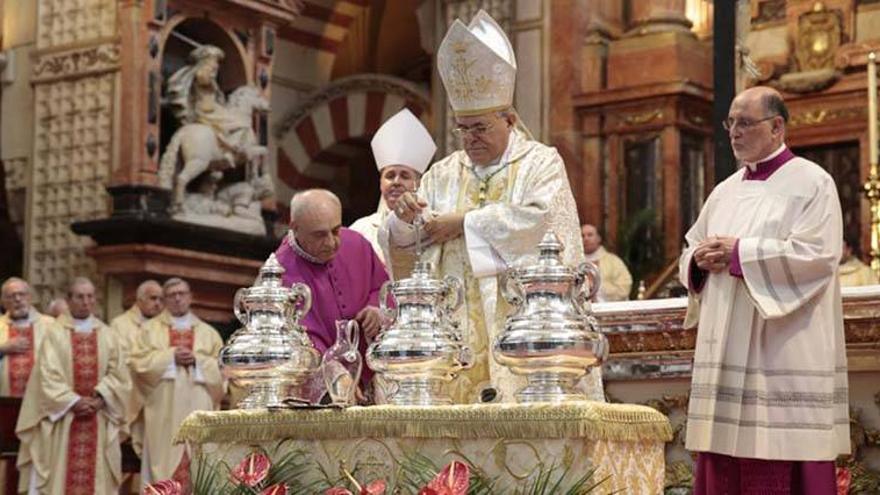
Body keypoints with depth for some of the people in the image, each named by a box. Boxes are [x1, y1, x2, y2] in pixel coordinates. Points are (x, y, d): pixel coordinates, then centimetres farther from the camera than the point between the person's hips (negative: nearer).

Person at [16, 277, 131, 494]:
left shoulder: (108, 335, 10)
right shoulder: (55, 335, 1)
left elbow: (119, 375, 4)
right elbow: (48, 375, -8)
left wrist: (100, 399, -11)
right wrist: (73, 401, -16)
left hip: (99, 418, 3)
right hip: (63, 415, -2)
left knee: (97, 475, 1)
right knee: (60, 474, -5)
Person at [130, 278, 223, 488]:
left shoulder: (208, 332, 14)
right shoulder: (150, 329, 11)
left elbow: (222, 367, 6)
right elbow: (138, 362, -1)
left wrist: (197, 360, -9)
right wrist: (171, 357, -10)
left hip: (197, 409, 1)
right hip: (163, 409, -1)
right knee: (164, 455, -6)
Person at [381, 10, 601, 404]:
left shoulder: (541, 162, 4)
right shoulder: (443, 175, 15)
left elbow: (543, 218, -15)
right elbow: (399, 244, 11)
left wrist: (465, 221, -10)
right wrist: (405, 220, -13)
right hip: (461, 336, 3)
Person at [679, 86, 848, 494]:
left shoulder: (812, 183, -2)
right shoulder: (726, 191, 18)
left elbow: (817, 255, -14)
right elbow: (690, 253, 20)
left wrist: (739, 252, -14)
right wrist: (702, 259, -4)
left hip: (786, 352, -6)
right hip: (729, 350, 6)